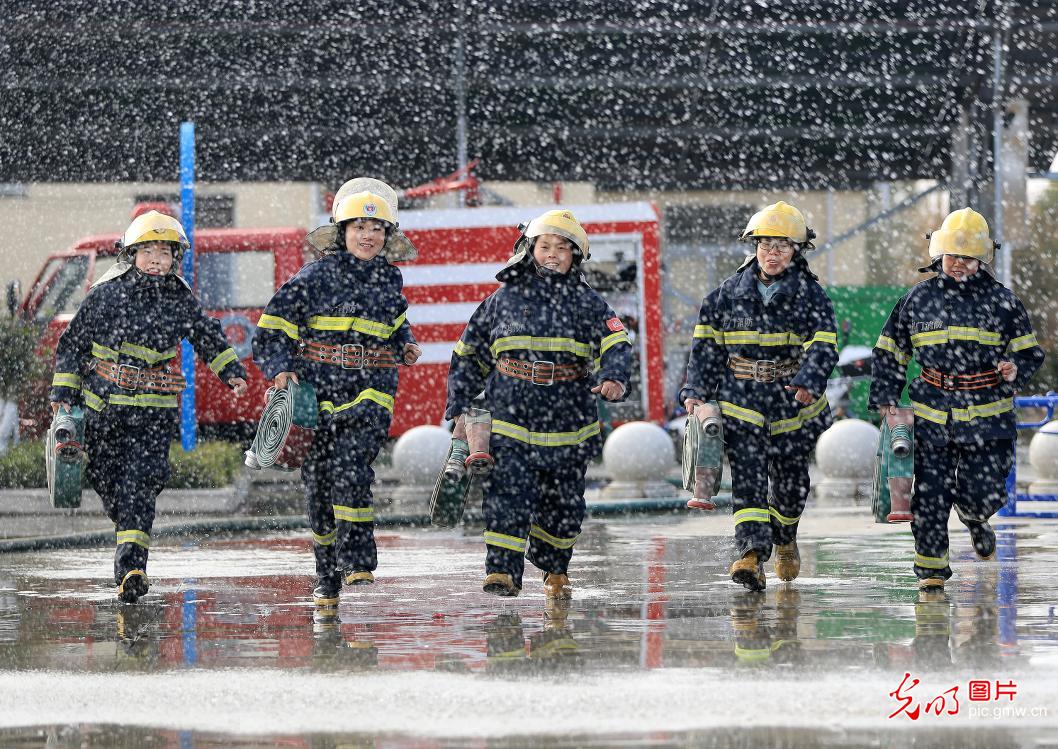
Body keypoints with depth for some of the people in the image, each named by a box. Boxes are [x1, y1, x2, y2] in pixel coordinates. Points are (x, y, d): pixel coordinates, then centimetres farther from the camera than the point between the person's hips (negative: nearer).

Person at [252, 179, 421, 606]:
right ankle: (327, 579, 16)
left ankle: (357, 562, -23)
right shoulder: (316, 278, 0)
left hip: (370, 394, 1)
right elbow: (270, 336, 0)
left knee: (351, 468, -23)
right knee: (320, 483, 2)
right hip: (319, 391, -1)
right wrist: (282, 371, -16)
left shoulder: (390, 280, 11)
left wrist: (405, 347, 12)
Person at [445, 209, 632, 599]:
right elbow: (470, 353, 13)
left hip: (567, 423, 1)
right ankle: (503, 570, -17)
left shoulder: (587, 303, 4)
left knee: (562, 502, 10)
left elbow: (616, 345, -11)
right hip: (510, 418, -1)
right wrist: (459, 406, 9)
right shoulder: (506, 297, 6)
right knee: (507, 492, -15)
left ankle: (554, 570, 29)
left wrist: (614, 378, -33)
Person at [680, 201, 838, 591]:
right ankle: (752, 555, -25)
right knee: (747, 475, -14)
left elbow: (823, 346, -15)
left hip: (792, 401, 0)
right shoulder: (731, 292, 3)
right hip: (741, 398, 0)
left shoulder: (810, 294, -4)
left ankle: (785, 540, 42)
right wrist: (696, 391, 1)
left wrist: (809, 382, -34)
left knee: (789, 479, 12)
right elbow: (707, 343, 8)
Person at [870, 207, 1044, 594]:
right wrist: (885, 398, 4)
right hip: (933, 414, 1)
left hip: (988, 416, 0)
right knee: (929, 494, -5)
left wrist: (1015, 370, -12)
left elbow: (1029, 351, 10)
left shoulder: (1001, 300, 3)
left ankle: (974, 518, 34)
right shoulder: (919, 299, 6)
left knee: (984, 494, -3)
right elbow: (890, 352, 13)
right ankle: (931, 568, 8)